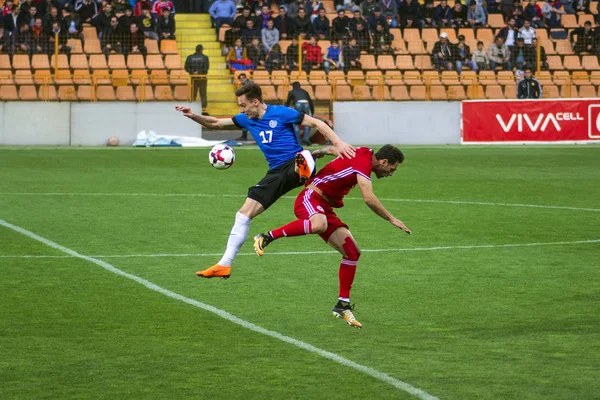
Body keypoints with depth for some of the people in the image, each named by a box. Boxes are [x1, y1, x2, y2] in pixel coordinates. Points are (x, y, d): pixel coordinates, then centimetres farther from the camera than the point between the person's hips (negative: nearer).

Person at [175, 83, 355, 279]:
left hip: (292, 164, -6)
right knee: (244, 213, 2)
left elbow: (316, 123, -4)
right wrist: (193, 116, 4)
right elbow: (216, 123, 20)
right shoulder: (247, 119, 11)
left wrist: (337, 142, -16)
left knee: (304, 157, -43)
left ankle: (304, 168, -79)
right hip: (276, 173, 6)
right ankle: (225, 265, 6)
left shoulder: (281, 113, -7)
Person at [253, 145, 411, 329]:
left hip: (325, 207, 10)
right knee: (318, 225, -44)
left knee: (352, 253, 2)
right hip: (310, 198, -10)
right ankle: (267, 237, -29)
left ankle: (343, 305, 9)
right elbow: (369, 198, -25)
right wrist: (392, 219, -18)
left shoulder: (363, 153, 13)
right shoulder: (364, 161, -17)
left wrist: (317, 152, 40)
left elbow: (332, 149, 27)